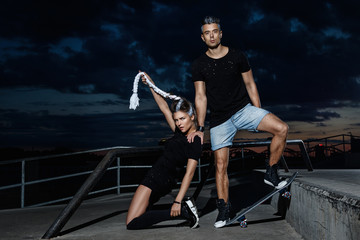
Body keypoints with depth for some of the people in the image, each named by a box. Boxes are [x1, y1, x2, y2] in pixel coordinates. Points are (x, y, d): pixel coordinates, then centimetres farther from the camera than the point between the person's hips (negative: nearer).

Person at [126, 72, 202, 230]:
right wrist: (150, 84, 11)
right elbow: (164, 107, 14)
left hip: (158, 180, -10)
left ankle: (182, 211, -14)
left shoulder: (195, 141, -16)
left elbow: (189, 173, -20)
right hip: (163, 181, 10)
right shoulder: (180, 132, 7)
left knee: (131, 224, -13)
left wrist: (178, 201, -25)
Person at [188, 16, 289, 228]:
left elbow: (250, 84, 7)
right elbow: (201, 96, 1)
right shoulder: (199, 65, 1)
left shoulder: (237, 56, 1)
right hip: (220, 119, 0)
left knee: (282, 129, -22)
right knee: (221, 165, -2)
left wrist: (260, 115, 5)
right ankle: (224, 209, 12)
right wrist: (200, 128, -4)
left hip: (244, 109, 0)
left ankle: (271, 173, -3)